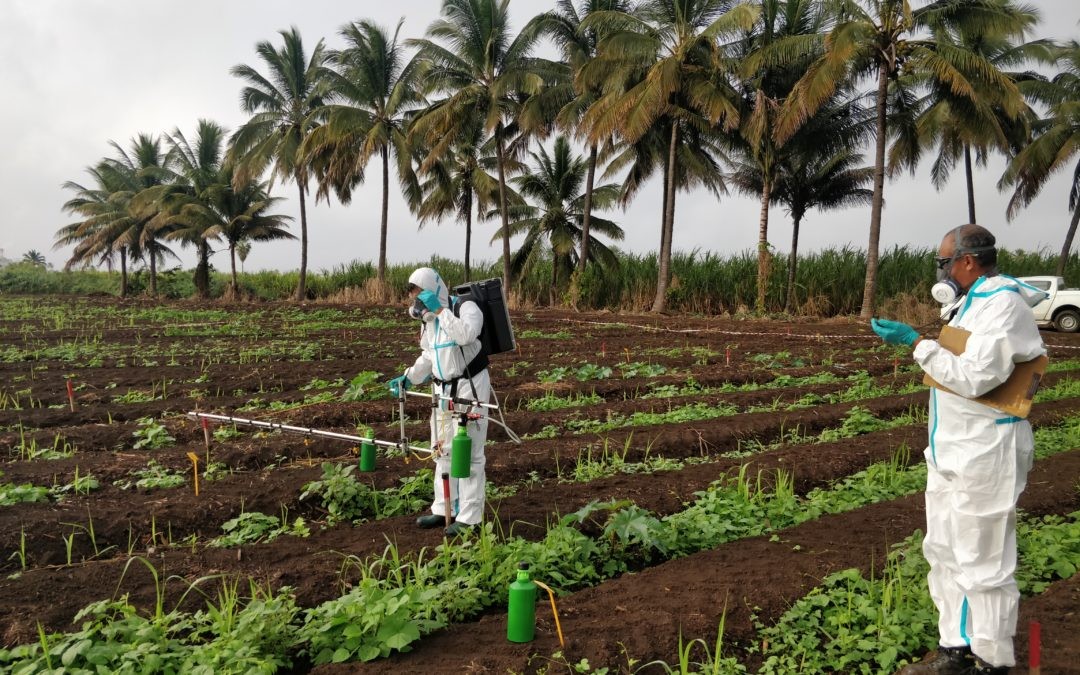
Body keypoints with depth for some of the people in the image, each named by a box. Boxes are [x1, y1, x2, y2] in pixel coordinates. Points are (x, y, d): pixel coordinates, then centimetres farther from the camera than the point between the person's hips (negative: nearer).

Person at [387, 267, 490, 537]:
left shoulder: (466, 308, -14)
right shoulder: (428, 320, 10)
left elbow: (465, 334, -35)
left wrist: (440, 309, -30)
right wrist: (407, 379, 11)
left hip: (469, 386, -8)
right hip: (443, 388, 8)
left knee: (468, 452, -6)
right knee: (443, 450, 14)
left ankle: (469, 517, 2)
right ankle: (443, 509, 26)